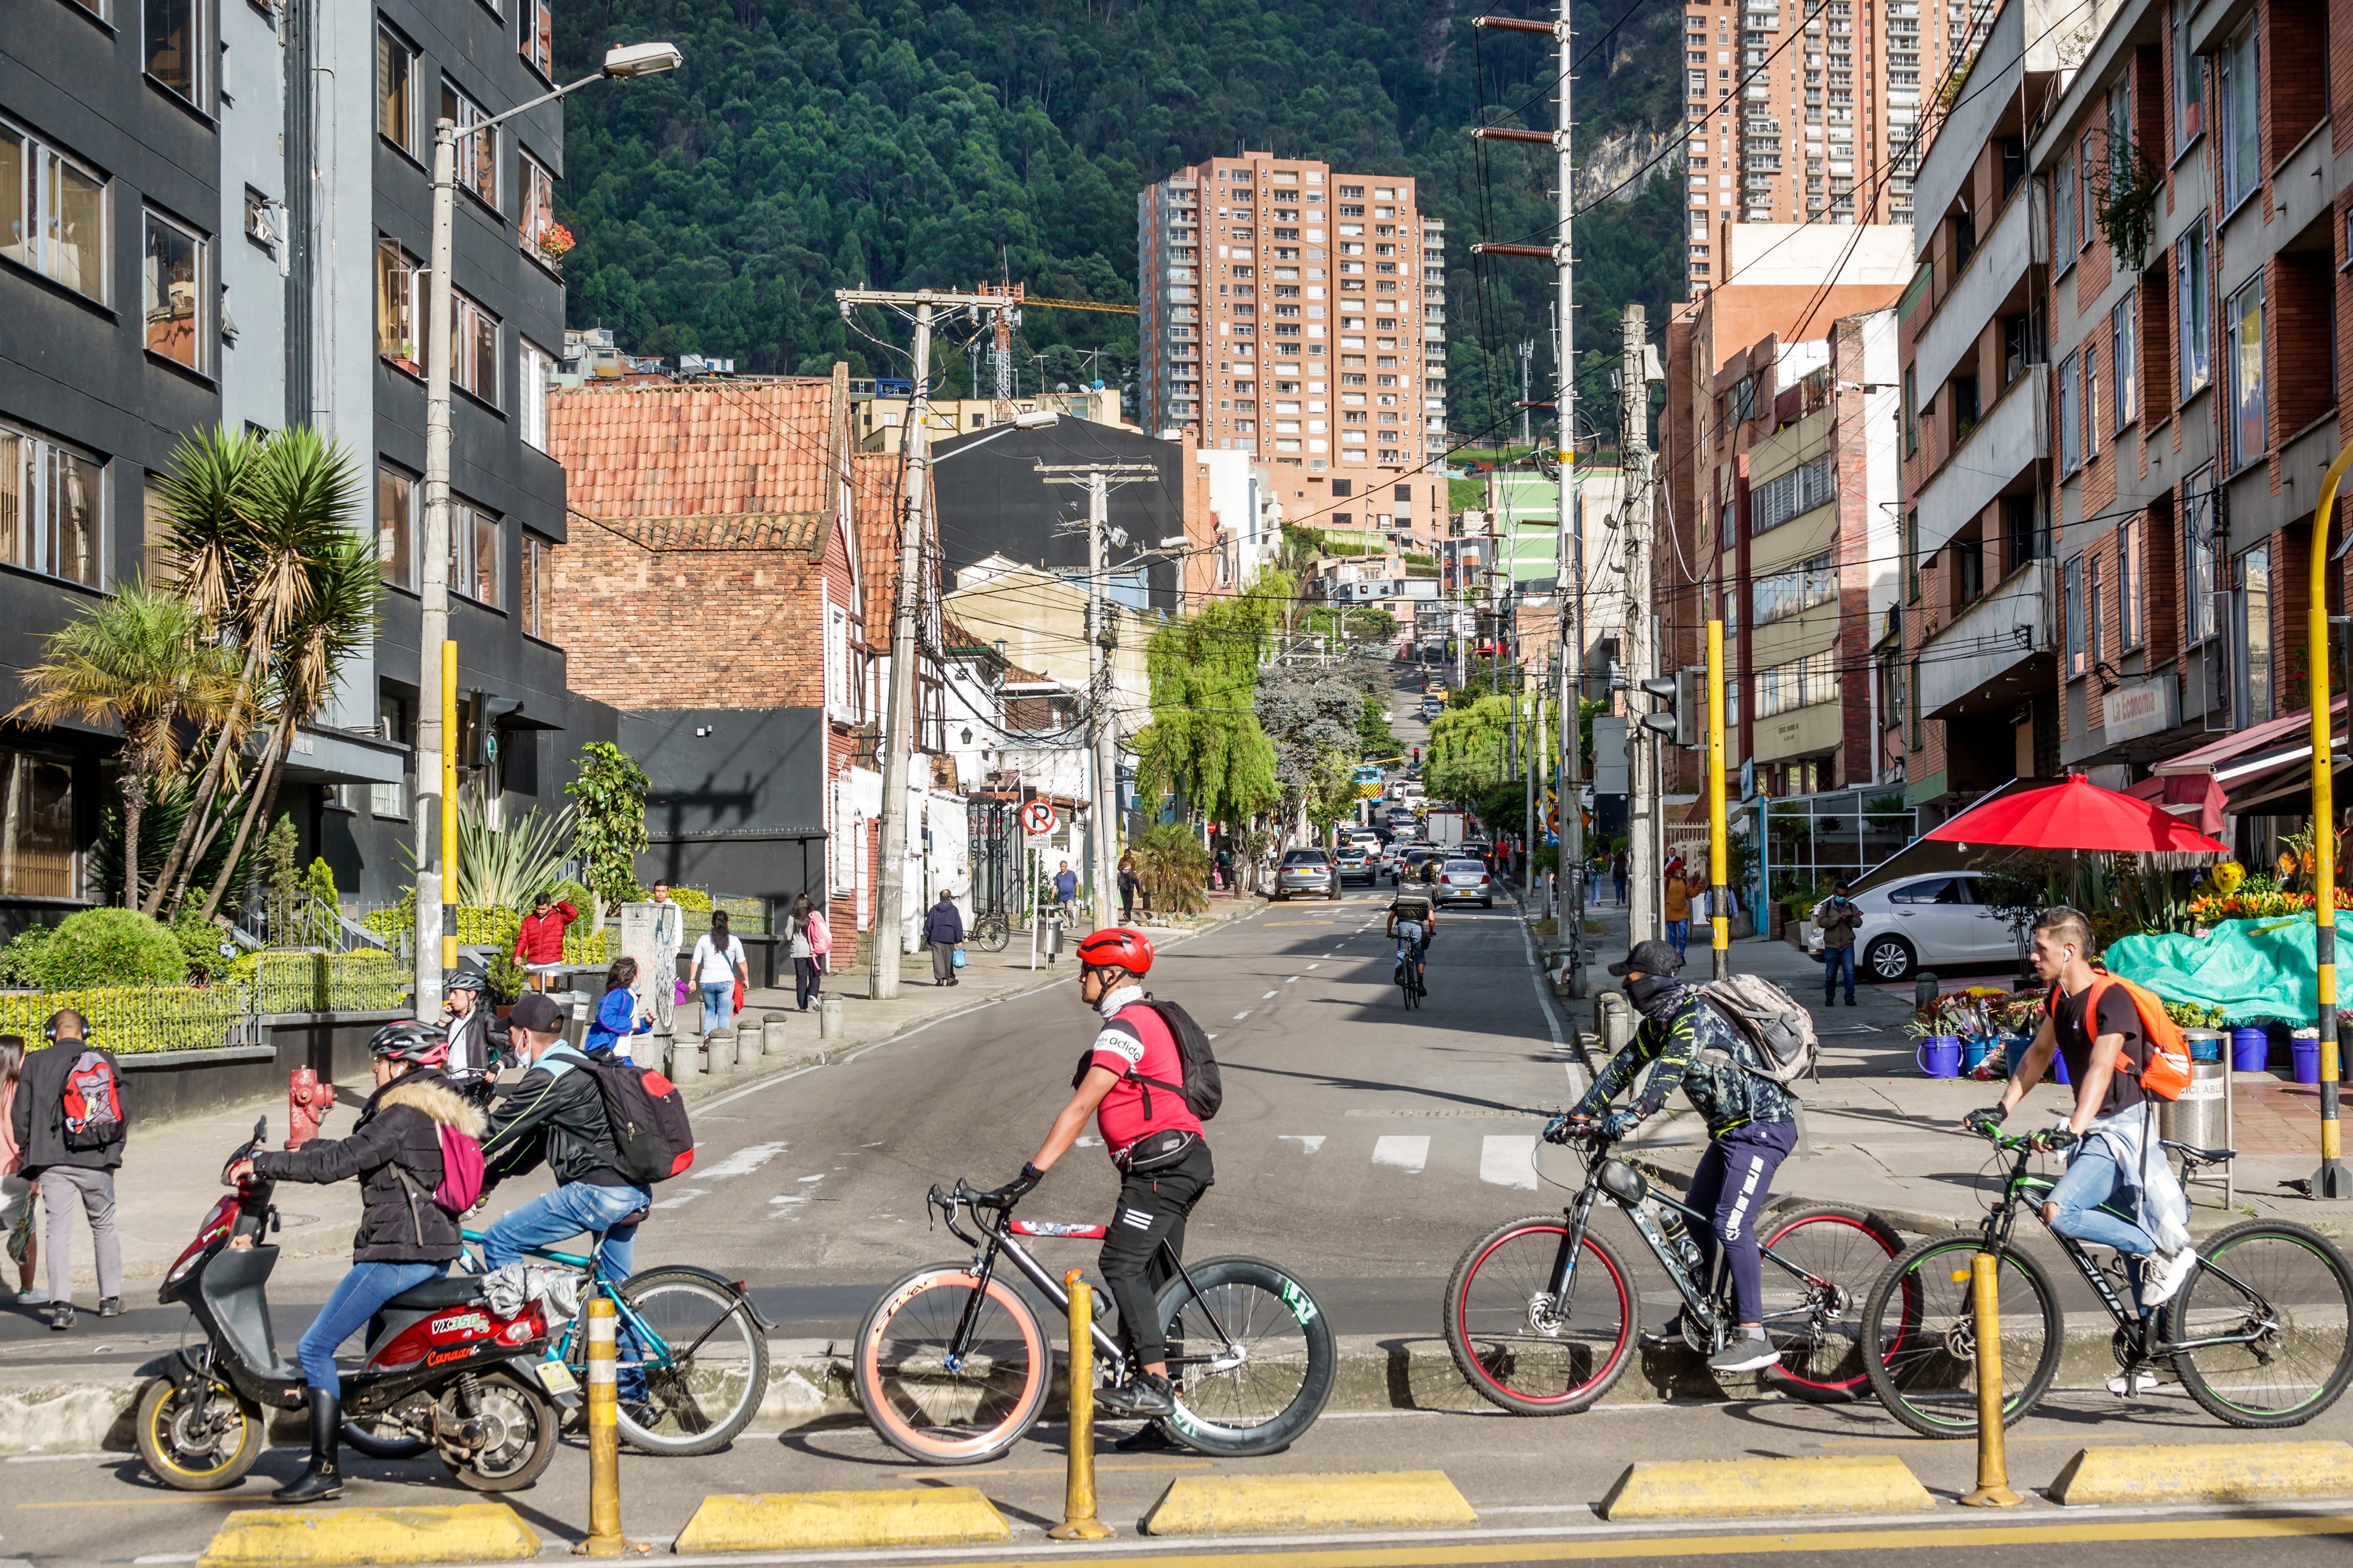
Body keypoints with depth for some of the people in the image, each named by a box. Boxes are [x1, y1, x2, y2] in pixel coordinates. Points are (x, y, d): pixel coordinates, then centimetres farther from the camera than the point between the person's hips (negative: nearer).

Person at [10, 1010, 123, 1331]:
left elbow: (20, 1114, 3)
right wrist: (114, 1148, 15)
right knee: (104, 1226, 15)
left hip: (52, 1161, 0)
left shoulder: (35, 1063, 2)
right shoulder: (104, 1059, 2)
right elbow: (123, 1109, 2)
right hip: (97, 1160, 0)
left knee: (59, 1231, 0)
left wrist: (27, 1152, 15)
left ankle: (61, 1304, -11)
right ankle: (110, 1298, 21)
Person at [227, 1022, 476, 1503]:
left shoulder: (401, 1116, -15)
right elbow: (355, 1149, 25)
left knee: (315, 1348, -7)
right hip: (436, 1252, 10)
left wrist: (262, 1163, -13)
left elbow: (335, 1163, -20)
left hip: (395, 1254, -10)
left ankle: (324, 1469, -10)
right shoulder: (443, 1111, 15)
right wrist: (298, 1151, 25)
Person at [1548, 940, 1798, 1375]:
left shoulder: (1696, 1015, -22)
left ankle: (1755, 1337, -18)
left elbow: (1672, 1066, -37)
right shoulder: (1659, 1022, 9)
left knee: (1731, 1224, -18)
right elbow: (1623, 1066, 9)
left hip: (1762, 1127, -10)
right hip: (1730, 1128, 10)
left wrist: (1634, 1114, -50)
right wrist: (1577, 1116, 2)